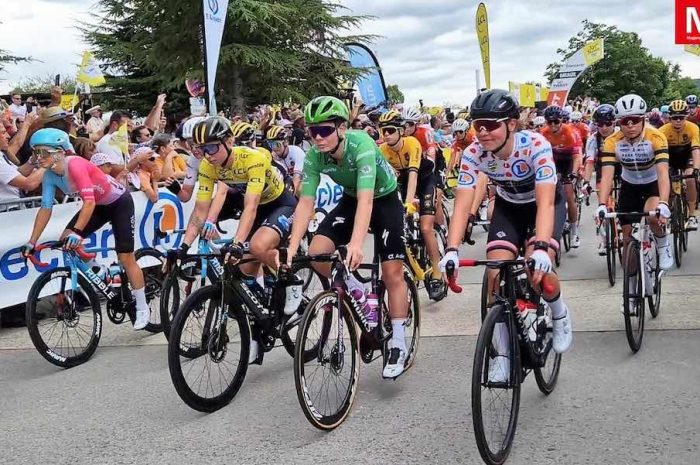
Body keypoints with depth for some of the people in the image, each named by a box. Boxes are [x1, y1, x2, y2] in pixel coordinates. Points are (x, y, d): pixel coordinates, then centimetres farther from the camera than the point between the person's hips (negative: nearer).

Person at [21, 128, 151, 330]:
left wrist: (77, 232, -49)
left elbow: (89, 202, -40)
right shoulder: (50, 175, -11)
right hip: (99, 205, 7)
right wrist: (32, 242, -14)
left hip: (120, 202, -7)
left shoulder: (75, 165, -33)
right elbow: (45, 208, -10)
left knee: (126, 257, -7)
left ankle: (142, 309, 5)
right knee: (66, 242, -8)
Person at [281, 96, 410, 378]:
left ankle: (398, 345, 1)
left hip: (384, 199, -4)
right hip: (350, 199, 5)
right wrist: (292, 247, -33)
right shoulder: (314, 157, -21)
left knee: (392, 272, -11)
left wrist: (356, 244, -58)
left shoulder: (361, 145, -35)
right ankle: (360, 296, 6)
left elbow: (366, 199, -45)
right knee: (316, 253, -17)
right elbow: (306, 203, -22)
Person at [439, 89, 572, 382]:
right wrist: (451, 251, -42)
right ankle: (503, 356, 0)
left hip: (545, 204, -3)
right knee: (496, 274, -14)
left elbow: (545, 202, -41)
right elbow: (462, 205, -29)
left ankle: (560, 314, 9)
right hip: (508, 207, 3)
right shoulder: (473, 154, -25)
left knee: (536, 269, -25)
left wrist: (541, 247, -55)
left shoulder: (536, 145, -34)